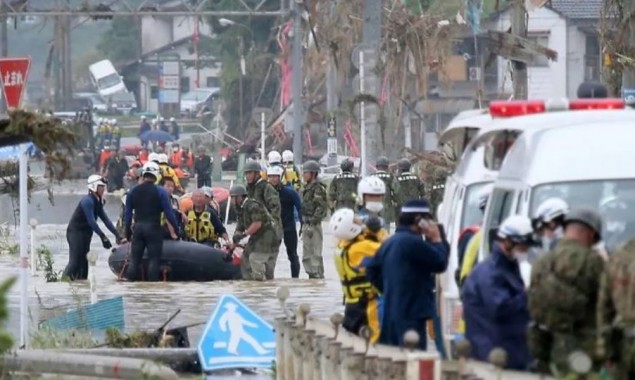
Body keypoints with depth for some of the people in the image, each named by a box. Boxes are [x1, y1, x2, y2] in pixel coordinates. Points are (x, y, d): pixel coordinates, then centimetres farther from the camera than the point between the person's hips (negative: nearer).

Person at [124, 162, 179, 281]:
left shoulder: (133, 191, 8)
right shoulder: (160, 192, -4)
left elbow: (127, 214, 12)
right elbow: (169, 212, -7)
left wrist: (128, 233, 19)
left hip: (138, 227, 4)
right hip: (153, 228, -4)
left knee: (134, 259, 7)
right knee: (154, 258, -1)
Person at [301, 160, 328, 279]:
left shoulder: (318, 188, -13)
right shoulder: (308, 188, 15)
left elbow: (321, 207, -19)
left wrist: (312, 224, -23)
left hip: (314, 225, -10)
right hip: (307, 224, 10)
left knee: (315, 254, -7)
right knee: (306, 256, 15)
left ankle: (318, 276, -4)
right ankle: (312, 275, 23)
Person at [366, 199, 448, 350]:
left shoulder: (389, 243, 15)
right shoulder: (413, 243, -15)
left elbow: (372, 271, 21)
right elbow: (440, 263, -12)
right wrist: (436, 239, 1)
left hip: (391, 311, 10)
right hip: (411, 314, -10)